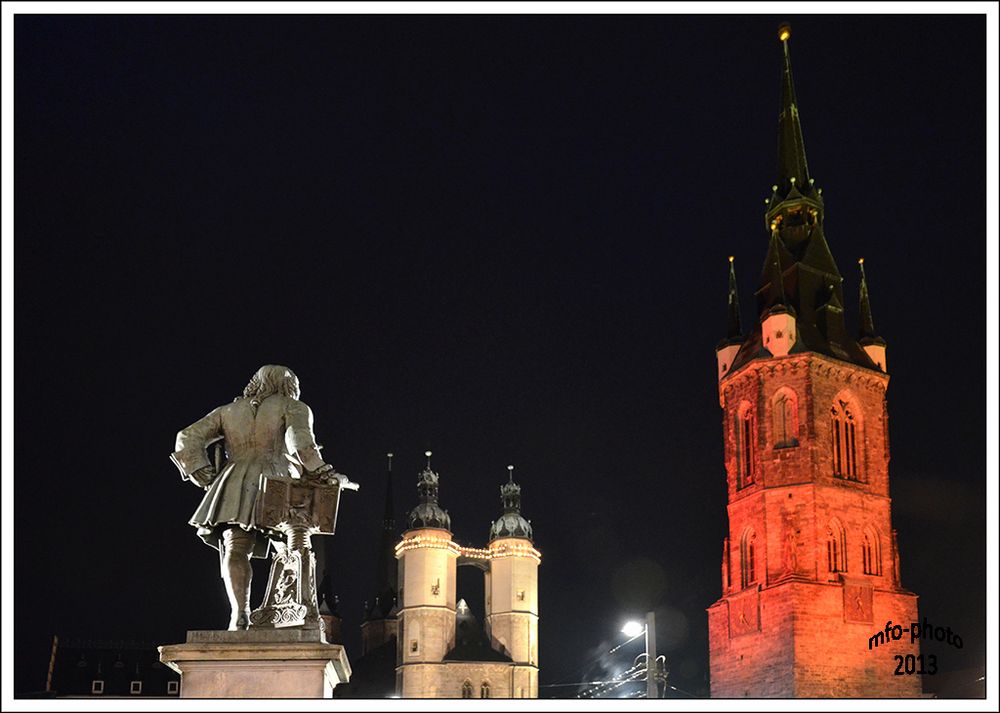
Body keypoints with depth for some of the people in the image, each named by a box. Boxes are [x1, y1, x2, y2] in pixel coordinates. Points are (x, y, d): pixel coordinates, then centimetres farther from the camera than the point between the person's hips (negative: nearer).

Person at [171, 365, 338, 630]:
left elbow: (188, 438, 19)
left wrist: (204, 475, 16)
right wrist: (317, 472, -3)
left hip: (234, 484, 2)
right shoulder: (293, 408, 15)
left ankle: (240, 613, -34)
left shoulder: (228, 411, 27)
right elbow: (301, 442, -6)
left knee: (235, 551, -13)